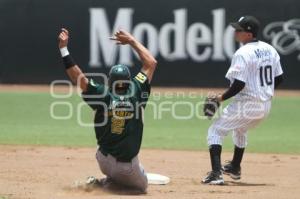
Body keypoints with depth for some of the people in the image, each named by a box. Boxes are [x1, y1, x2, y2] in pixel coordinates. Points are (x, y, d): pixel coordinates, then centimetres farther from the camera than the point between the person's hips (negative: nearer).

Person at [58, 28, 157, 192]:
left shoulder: (102, 94, -7)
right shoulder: (136, 92, -5)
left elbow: (77, 77, -8)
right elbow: (151, 63, 7)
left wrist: (63, 49, -3)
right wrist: (132, 41, 17)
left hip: (105, 162, 3)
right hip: (129, 165, -3)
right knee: (141, 187, 22)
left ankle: (109, 181, 9)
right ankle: (119, 182, -8)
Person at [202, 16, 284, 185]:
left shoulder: (242, 54, -18)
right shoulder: (270, 50, 7)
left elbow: (239, 84, -23)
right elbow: (279, 79, 11)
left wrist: (221, 98, -11)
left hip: (247, 104, -8)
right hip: (266, 105, 8)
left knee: (215, 131, 2)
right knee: (240, 129, 35)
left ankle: (216, 173, -13)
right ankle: (235, 168, 47)